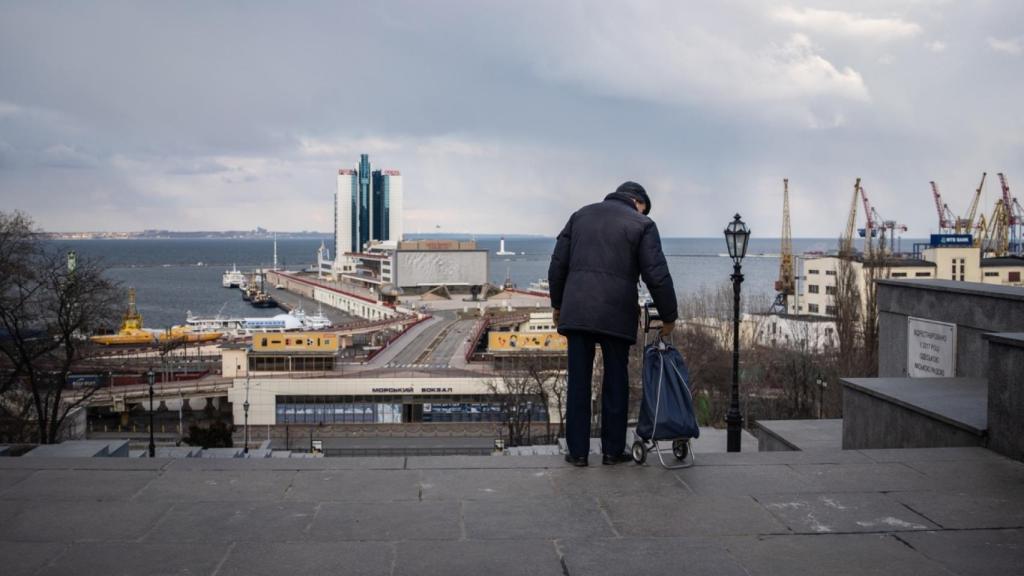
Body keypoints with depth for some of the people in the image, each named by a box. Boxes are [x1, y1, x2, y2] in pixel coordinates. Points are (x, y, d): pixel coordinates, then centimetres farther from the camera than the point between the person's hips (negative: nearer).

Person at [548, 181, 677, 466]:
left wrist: (557, 304, 21)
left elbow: (558, 264, 13)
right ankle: (612, 450, 14)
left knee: (578, 382, 7)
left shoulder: (581, 215, 16)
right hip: (616, 314, -3)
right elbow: (657, 276, -2)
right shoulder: (642, 224, 5)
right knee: (615, 383, 9)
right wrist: (669, 316, 8)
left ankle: (577, 451, 9)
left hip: (576, 311, 3)